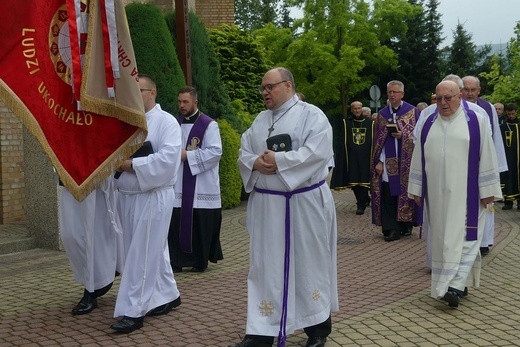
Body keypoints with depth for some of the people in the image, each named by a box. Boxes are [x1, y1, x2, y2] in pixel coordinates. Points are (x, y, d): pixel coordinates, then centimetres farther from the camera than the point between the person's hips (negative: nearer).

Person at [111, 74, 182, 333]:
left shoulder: (166, 121, -8)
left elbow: (168, 158, -19)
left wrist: (133, 165, -20)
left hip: (153, 197, -7)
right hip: (127, 196, 7)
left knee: (142, 254, -5)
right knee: (154, 251, 15)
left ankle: (133, 311, -2)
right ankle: (168, 295, 28)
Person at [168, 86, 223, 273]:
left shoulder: (209, 125, -4)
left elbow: (216, 152, -13)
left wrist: (188, 155, -16)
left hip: (202, 186, -4)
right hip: (178, 185, 5)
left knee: (200, 226, 1)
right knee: (176, 224, 0)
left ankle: (200, 261, 14)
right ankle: (175, 261, 7)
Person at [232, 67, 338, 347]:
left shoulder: (311, 114, -5)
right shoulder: (260, 120, 14)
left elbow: (317, 153, -18)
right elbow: (244, 153, 10)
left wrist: (278, 161, -18)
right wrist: (255, 163, -12)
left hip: (305, 203, -5)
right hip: (266, 204, 5)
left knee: (309, 263, 5)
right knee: (266, 265, 5)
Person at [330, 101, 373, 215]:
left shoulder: (370, 122, 5)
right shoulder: (346, 123, 6)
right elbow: (342, 142, 5)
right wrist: (342, 159, -3)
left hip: (365, 157, -1)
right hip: (351, 157, 1)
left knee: (363, 180, -5)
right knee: (353, 180, 4)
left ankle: (361, 205, 0)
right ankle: (365, 200, 23)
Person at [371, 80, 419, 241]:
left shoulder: (413, 111, 4)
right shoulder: (382, 114, 10)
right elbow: (378, 140, 7)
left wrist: (403, 135, -14)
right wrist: (379, 161, -1)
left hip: (407, 161, -2)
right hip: (388, 161, 2)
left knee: (406, 193, 1)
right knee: (388, 195, -4)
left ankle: (406, 225, 13)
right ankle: (391, 228, -1)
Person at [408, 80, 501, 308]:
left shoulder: (475, 121, -3)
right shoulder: (428, 124, 8)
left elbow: (487, 157, -2)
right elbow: (418, 158, 11)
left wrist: (487, 190, -5)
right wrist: (416, 189, 9)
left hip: (465, 193, -4)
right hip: (438, 194, 4)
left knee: (462, 236, -8)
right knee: (442, 237, 7)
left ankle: (456, 285, -12)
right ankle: (456, 282, 18)